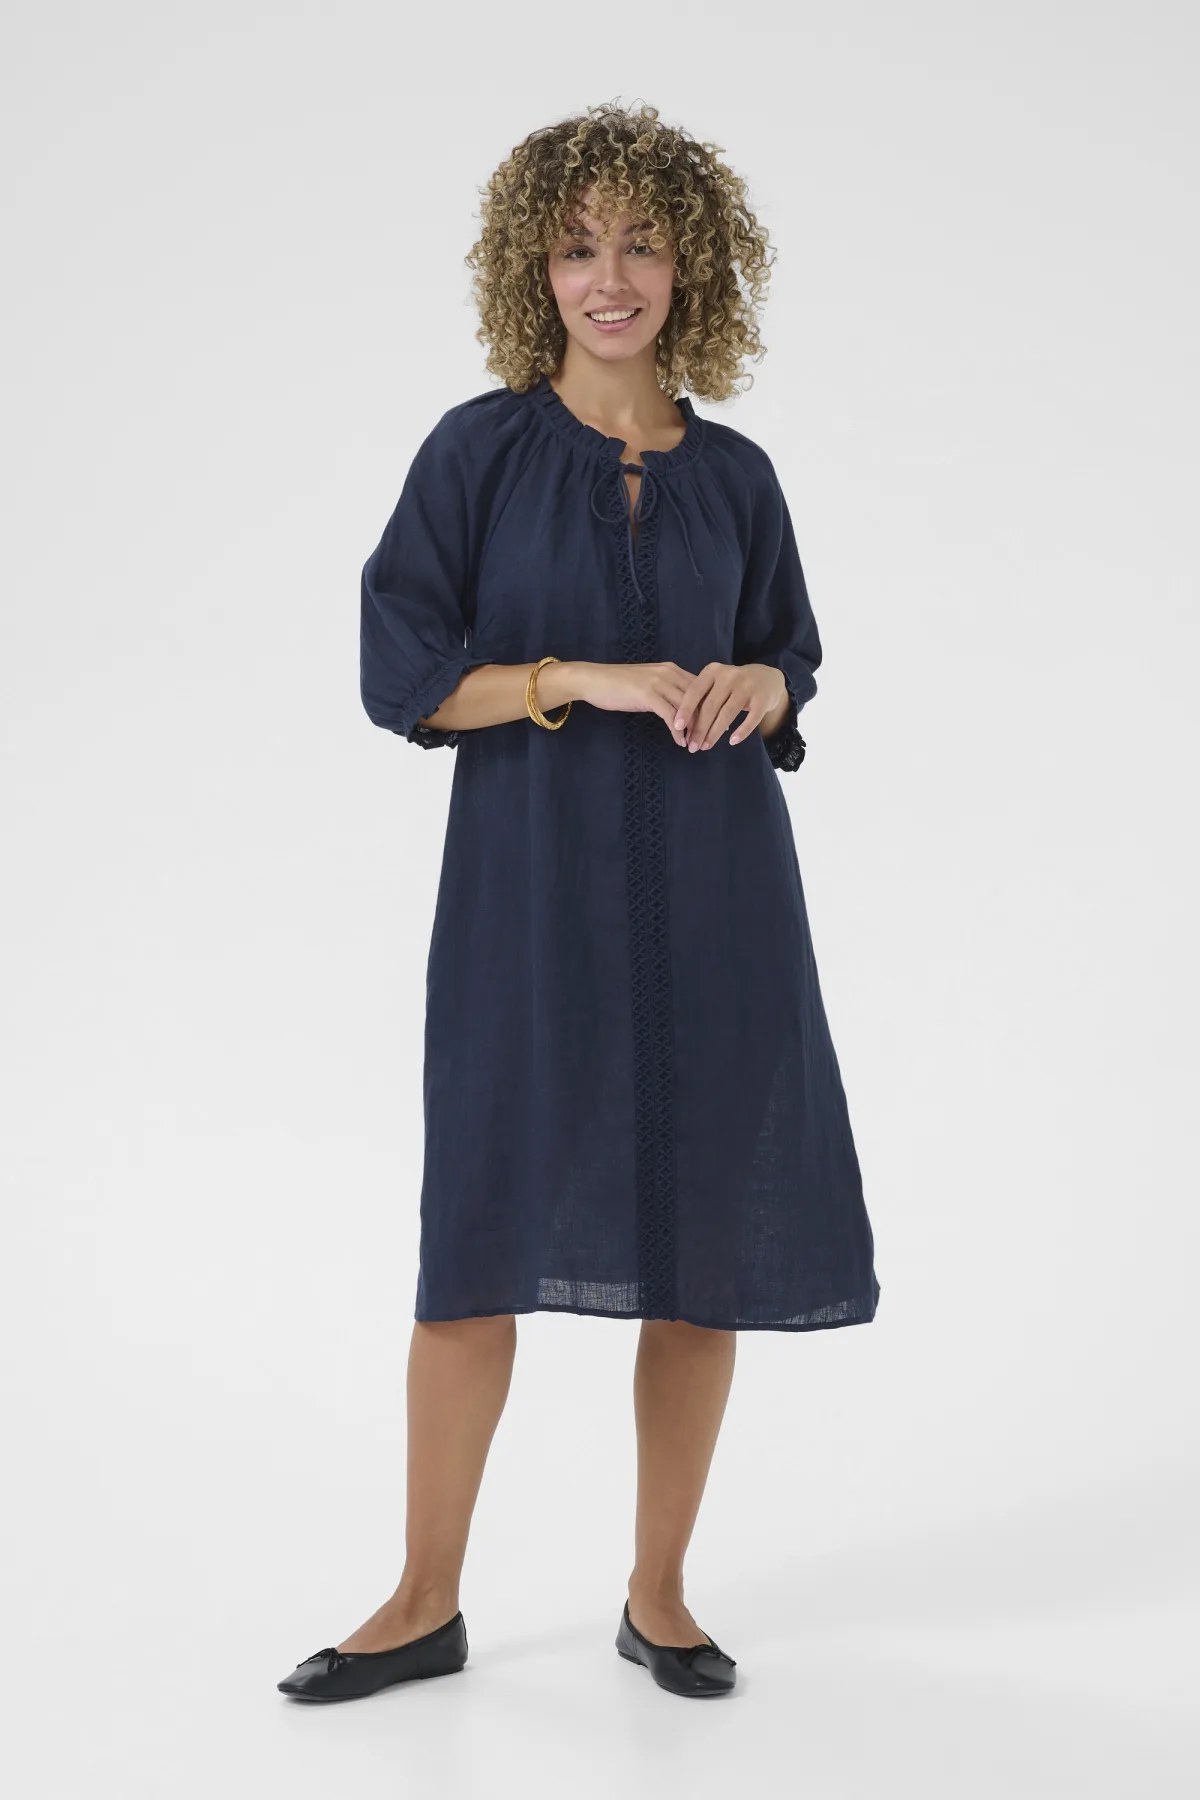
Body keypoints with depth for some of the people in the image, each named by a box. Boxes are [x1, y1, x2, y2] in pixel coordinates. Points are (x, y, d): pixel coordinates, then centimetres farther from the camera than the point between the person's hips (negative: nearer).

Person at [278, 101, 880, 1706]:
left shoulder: (735, 474, 8)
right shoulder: (481, 450, 0)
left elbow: (791, 659, 16)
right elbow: (400, 676, -4)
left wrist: (755, 688, -7)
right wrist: (583, 680, -16)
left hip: (711, 889, 3)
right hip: (532, 891, -2)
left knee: (707, 1244, 4)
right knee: (481, 1244, 0)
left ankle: (658, 1596, 20)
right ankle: (427, 1605, 16)